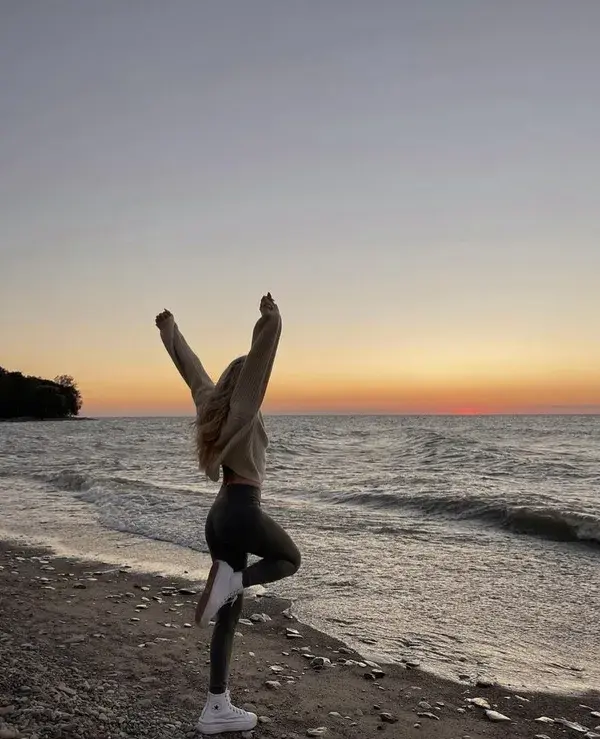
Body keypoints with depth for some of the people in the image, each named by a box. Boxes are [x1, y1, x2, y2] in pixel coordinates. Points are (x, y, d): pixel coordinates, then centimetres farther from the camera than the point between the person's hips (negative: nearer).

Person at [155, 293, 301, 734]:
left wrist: (170, 331, 35)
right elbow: (260, 356, -22)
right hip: (242, 510, -8)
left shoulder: (212, 403, 11)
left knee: (229, 613, 10)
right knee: (290, 559, 18)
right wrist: (271, 320, -31)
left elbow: (191, 367, 23)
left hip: (219, 512, 8)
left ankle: (217, 709, 14)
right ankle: (232, 580, -9)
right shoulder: (243, 409, -8)